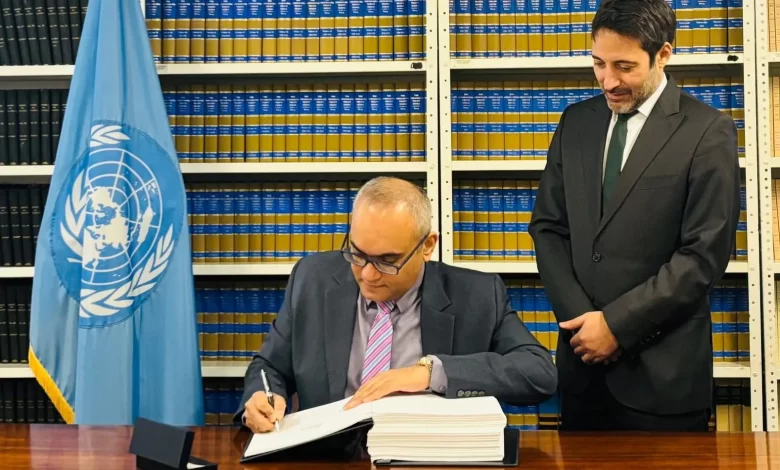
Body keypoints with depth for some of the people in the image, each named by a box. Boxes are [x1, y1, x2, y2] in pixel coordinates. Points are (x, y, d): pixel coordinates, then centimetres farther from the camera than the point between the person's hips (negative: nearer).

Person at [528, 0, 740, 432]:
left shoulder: (707, 132, -6)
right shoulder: (576, 122, 7)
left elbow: (704, 254, -12)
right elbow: (548, 227, 7)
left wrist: (617, 323, -13)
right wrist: (580, 317, -5)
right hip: (582, 355, 4)